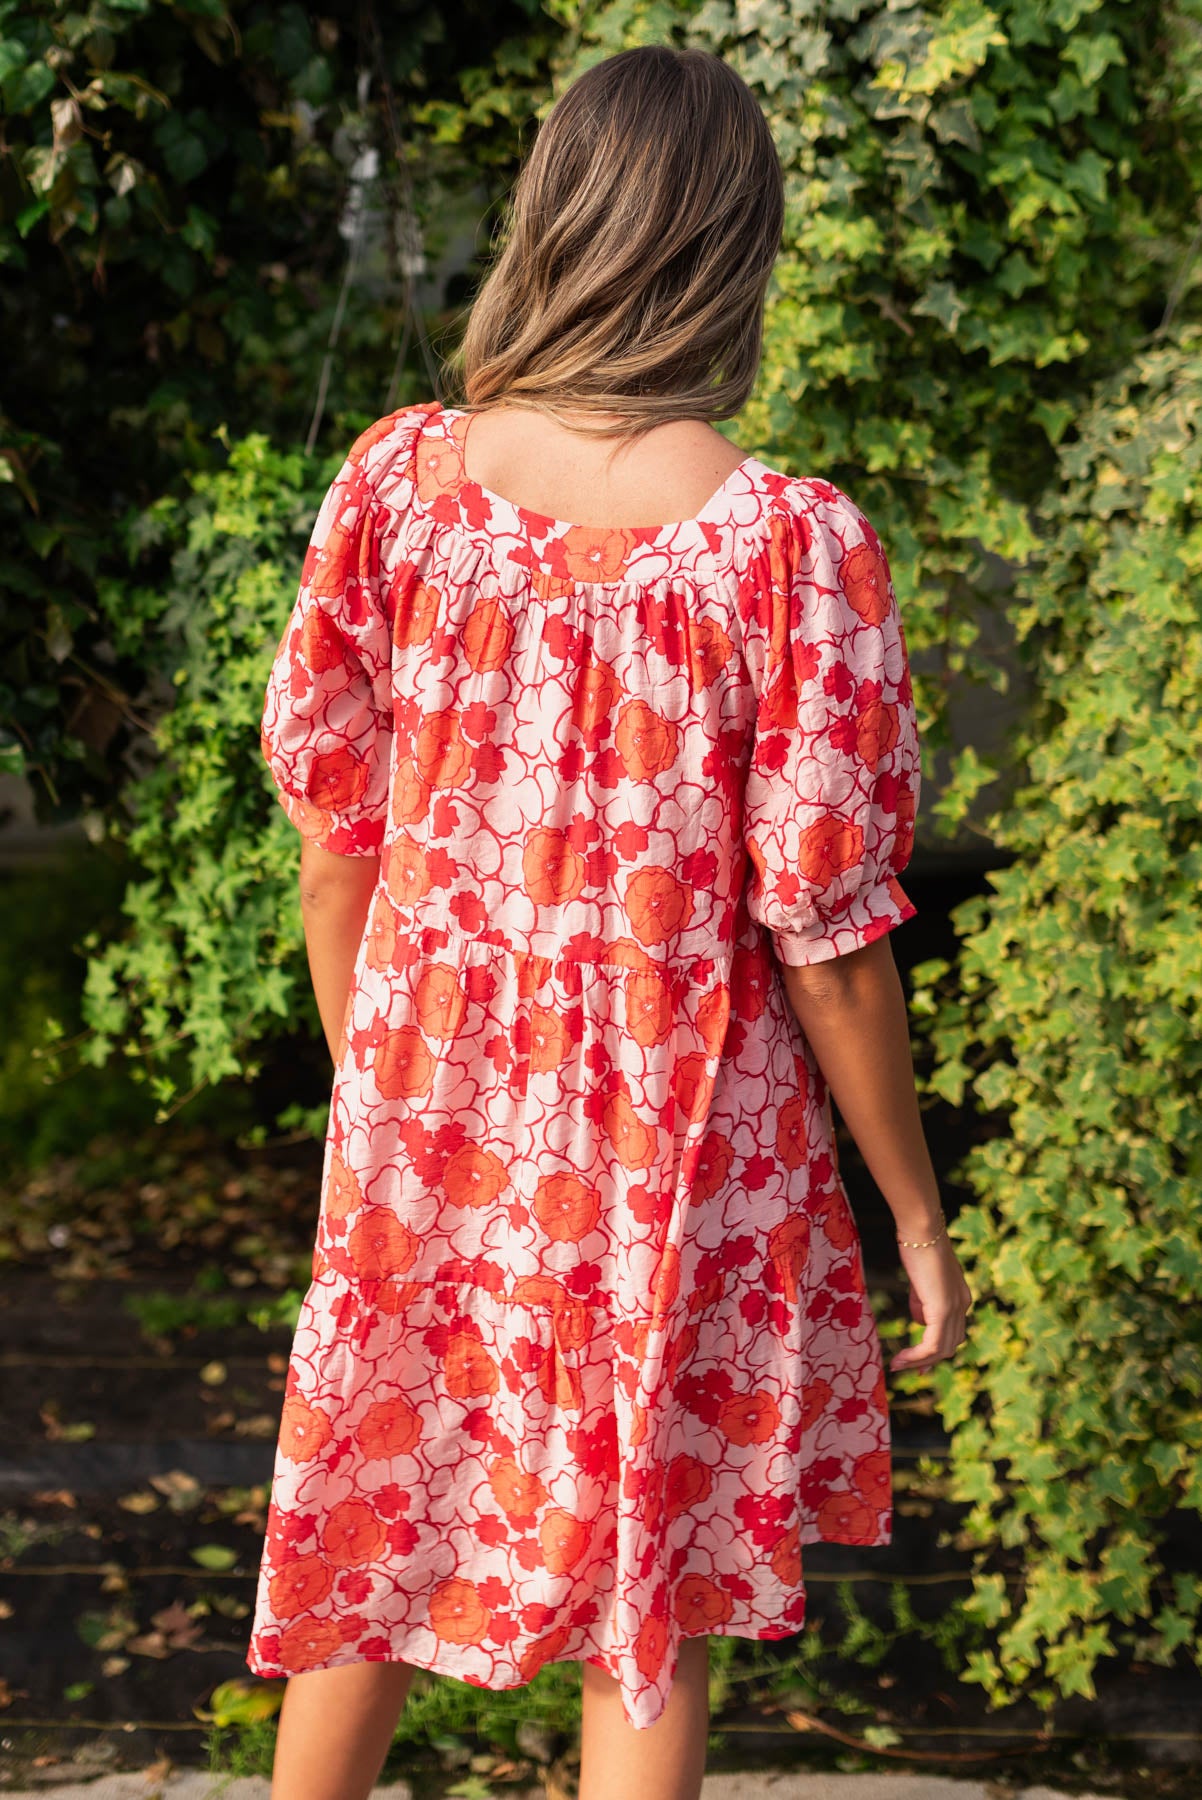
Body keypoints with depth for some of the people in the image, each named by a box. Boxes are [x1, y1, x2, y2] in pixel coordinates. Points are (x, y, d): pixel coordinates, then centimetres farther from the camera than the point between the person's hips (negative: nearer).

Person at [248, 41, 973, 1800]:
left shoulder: (395, 479, -7)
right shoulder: (789, 545, -18)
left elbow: (332, 833, 1)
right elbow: (823, 933, -14)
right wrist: (918, 1212, -1)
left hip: (430, 1116, 3)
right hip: (670, 1143, -3)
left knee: (379, 1545, 22)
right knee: (645, 1619, 14)